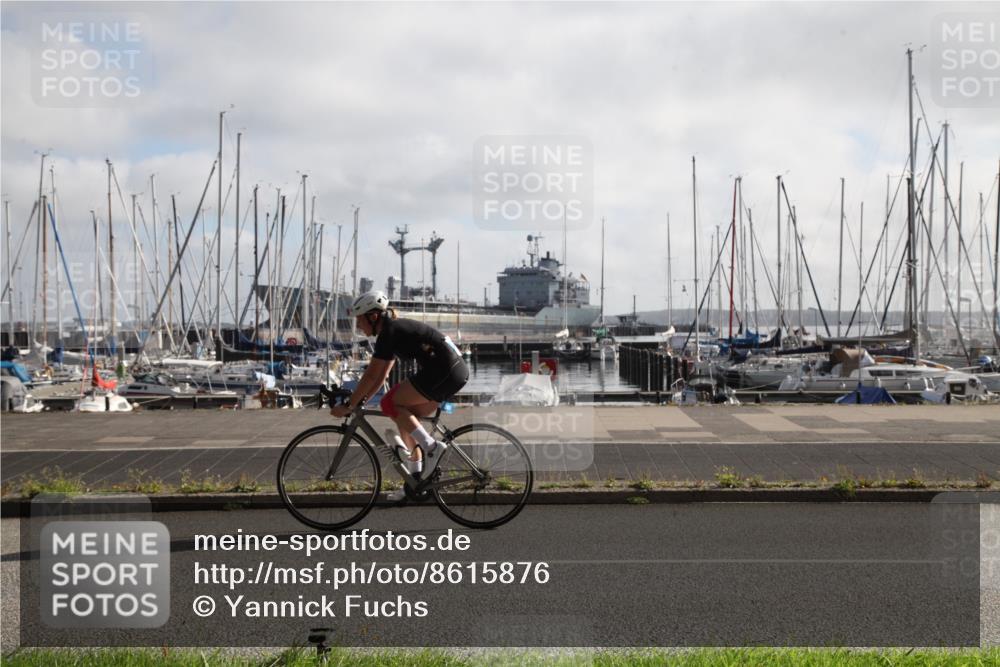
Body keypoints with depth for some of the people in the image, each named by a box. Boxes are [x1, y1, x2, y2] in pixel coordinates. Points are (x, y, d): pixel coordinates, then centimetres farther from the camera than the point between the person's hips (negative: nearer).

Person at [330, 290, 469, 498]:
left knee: (390, 404, -5)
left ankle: (431, 446, -10)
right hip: (457, 371, 10)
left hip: (443, 371, -10)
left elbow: (371, 376, -9)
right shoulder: (396, 329, 20)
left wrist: (348, 406, -3)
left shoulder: (388, 333, -8)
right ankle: (416, 480, 13)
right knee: (406, 417, 13)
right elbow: (380, 376, 24)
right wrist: (358, 401, 21)